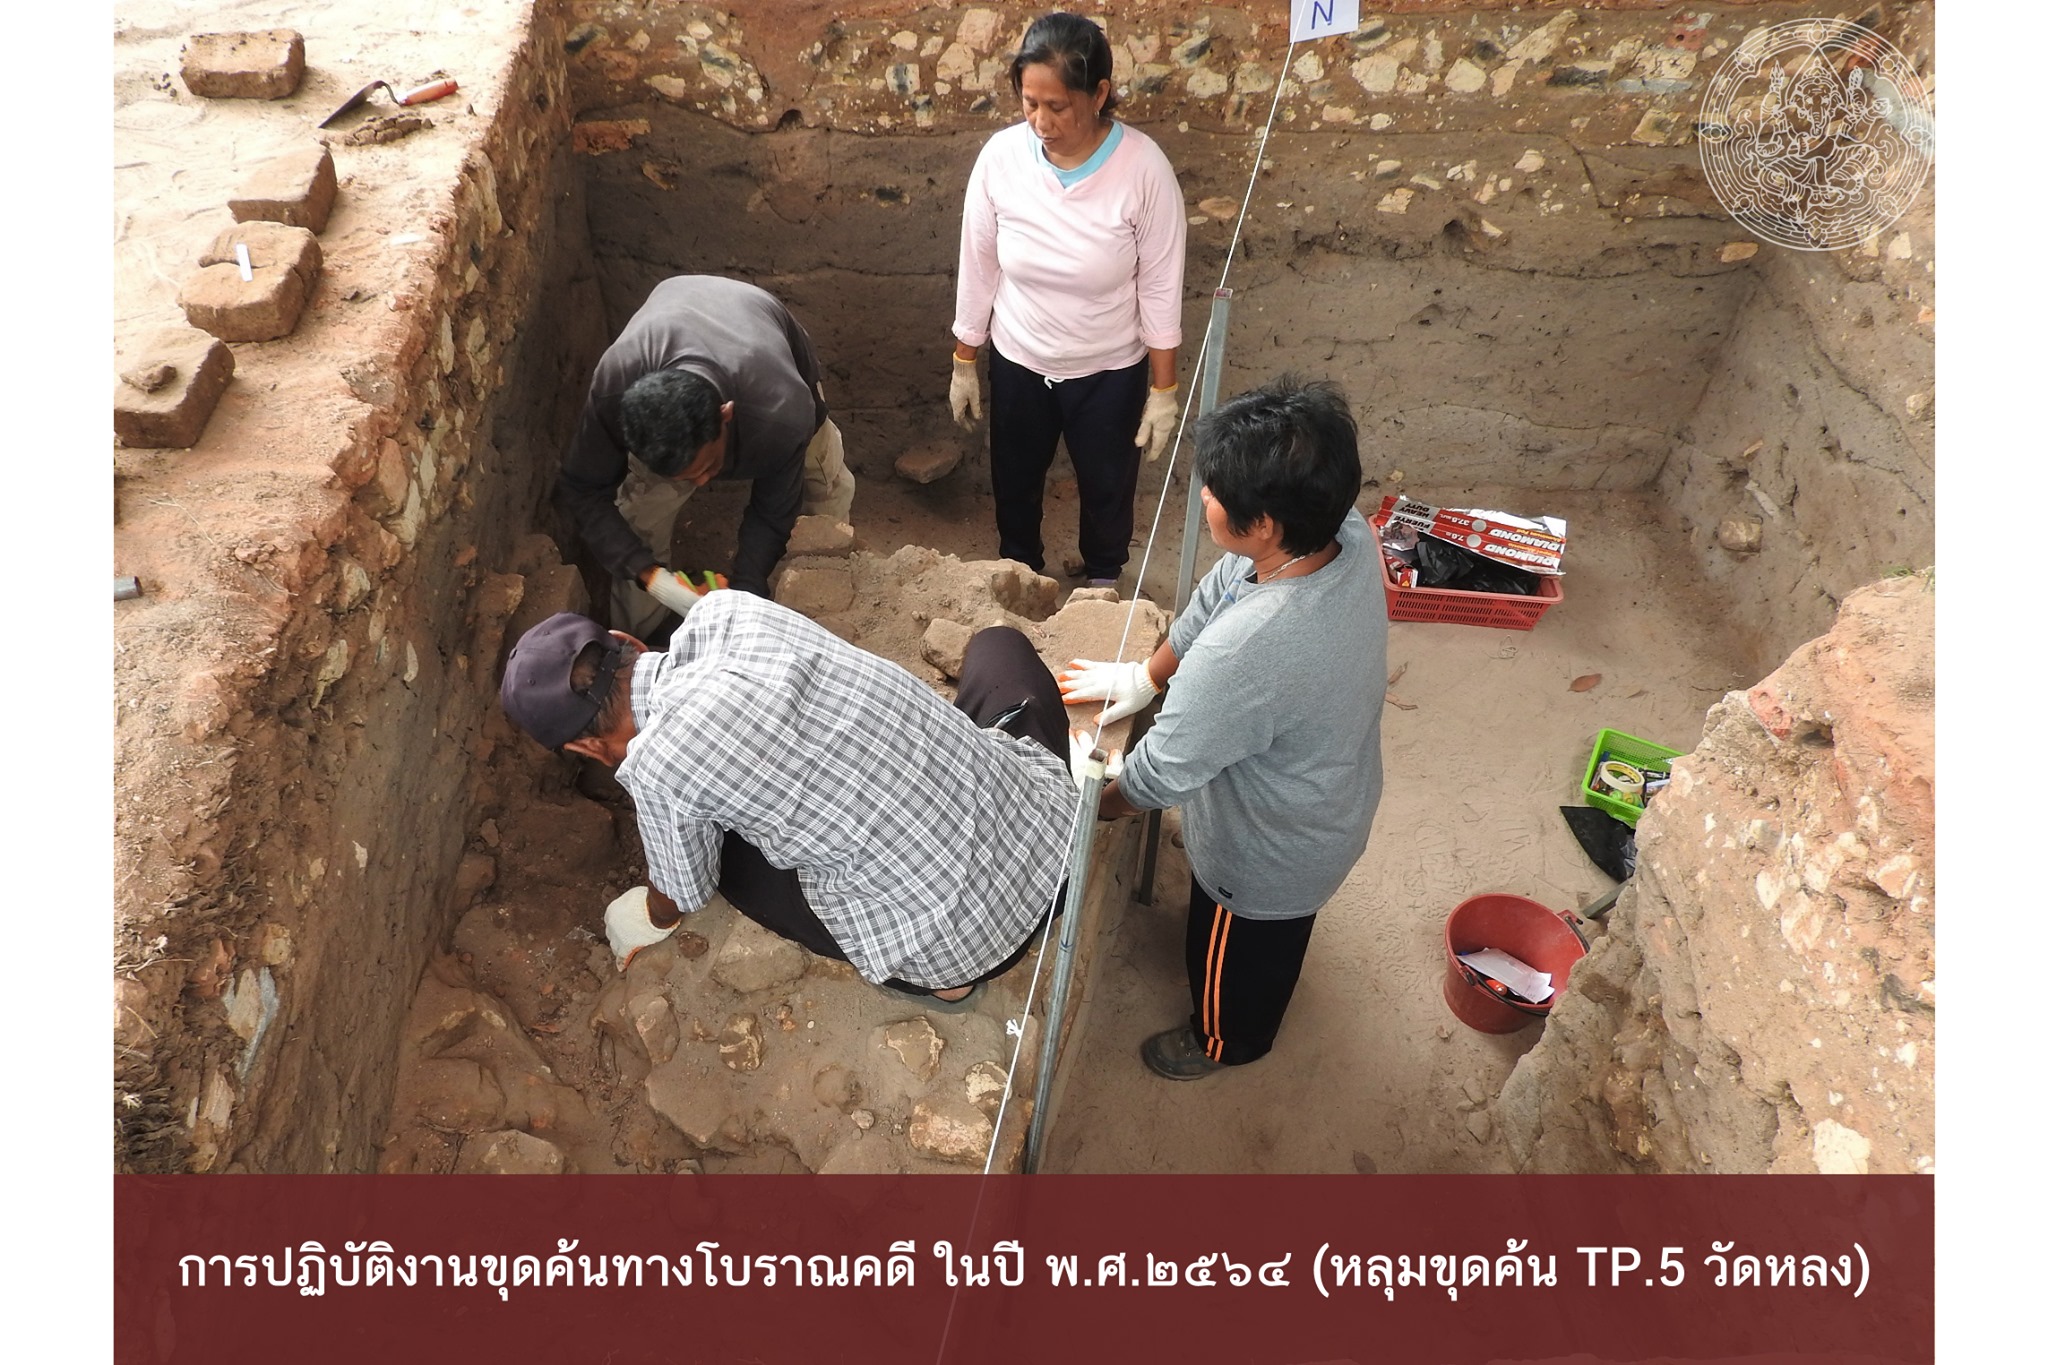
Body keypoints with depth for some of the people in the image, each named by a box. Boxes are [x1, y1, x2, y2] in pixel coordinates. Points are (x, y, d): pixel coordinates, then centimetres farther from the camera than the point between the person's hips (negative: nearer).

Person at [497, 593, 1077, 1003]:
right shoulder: (725, 608, 0)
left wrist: (652, 920, 32)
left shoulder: (655, 767, -15)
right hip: (1053, 819, 5)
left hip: (962, 944, -5)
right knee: (999, 641, 33)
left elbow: (682, 897, 7)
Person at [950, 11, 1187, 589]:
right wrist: (963, 365, 2)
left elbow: (1160, 287, -15)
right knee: (1014, 481, 23)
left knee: (1106, 485, 21)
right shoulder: (1001, 156, -17)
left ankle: (1102, 574, 52)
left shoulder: (1143, 167, -24)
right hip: (1018, 363, 2)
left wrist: (1164, 390, -10)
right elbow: (978, 269, -5)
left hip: (1109, 370, -2)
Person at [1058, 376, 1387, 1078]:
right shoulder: (1348, 535, -23)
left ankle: (1227, 1041, 59)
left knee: (1236, 954, 28)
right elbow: (1213, 598, -5)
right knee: (1278, 933, 38)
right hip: (1335, 803, 7)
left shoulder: (1242, 654, -47)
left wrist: (1095, 804, -8)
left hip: (1267, 856, -7)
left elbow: (1160, 775, -29)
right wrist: (1145, 676, 5)